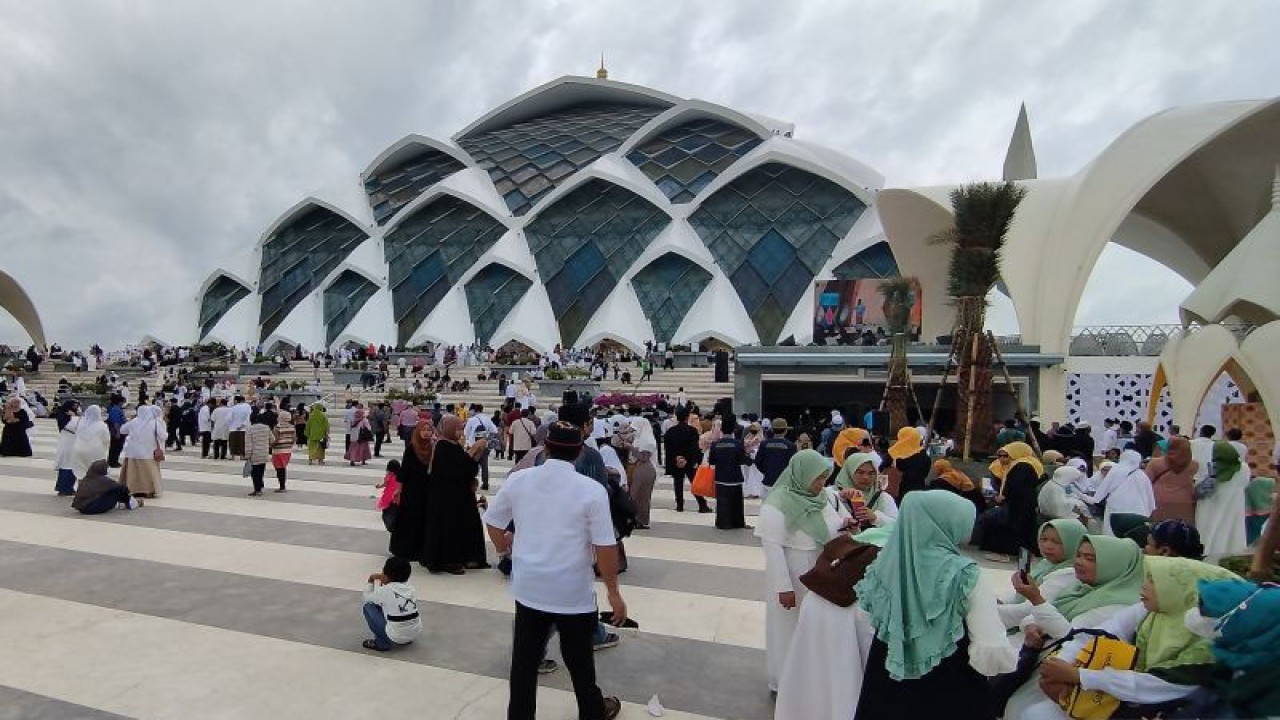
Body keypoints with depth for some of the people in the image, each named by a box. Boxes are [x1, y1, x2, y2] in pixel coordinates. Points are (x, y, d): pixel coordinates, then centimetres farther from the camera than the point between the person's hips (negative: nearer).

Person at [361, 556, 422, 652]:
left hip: (396, 636, -6)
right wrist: (380, 580, 20)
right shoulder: (411, 588, 4)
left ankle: (382, 643, 7)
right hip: (416, 632, 6)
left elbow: (367, 598, 8)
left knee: (368, 607, 6)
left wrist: (371, 582, 24)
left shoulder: (384, 591, -11)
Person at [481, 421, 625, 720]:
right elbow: (605, 548, -15)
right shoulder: (592, 490, -16)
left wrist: (503, 544, 30)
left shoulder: (517, 480, -5)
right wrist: (613, 593, -3)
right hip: (573, 592, -2)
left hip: (528, 586, 3)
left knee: (525, 659, 15)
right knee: (578, 659, 17)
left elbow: (492, 522, 9)